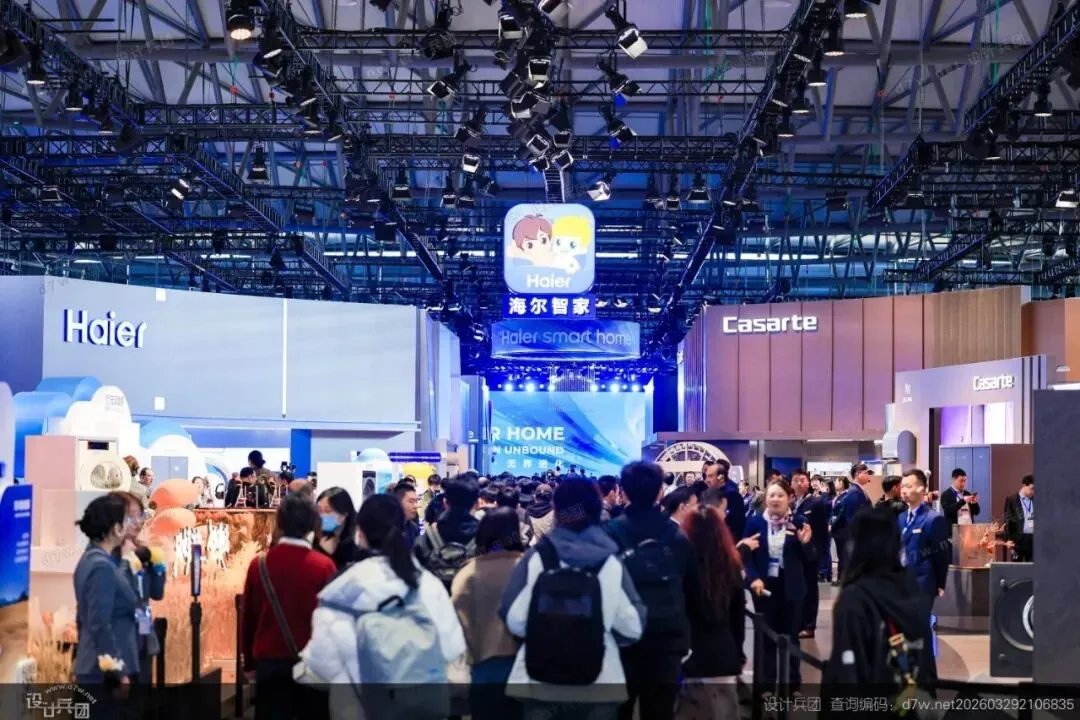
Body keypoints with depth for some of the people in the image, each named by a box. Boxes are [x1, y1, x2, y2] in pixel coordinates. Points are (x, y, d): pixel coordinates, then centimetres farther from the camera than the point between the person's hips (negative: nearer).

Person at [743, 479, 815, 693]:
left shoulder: (799, 524, -4)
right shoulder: (755, 523, -3)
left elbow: (810, 560, -2)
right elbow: (746, 555, -2)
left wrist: (806, 543, -21)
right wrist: (753, 578, -16)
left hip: (791, 587, 0)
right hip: (764, 585, 0)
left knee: (790, 635, 9)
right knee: (767, 636, 8)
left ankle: (792, 684, 18)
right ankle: (768, 684, 17)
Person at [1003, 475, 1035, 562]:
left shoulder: (1035, 500, 11)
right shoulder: (1011, 500, 0)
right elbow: (1008, 520, -2)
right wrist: (1009, 539, -8)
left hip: (1034, 538, 3)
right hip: (1018, 539, -3)